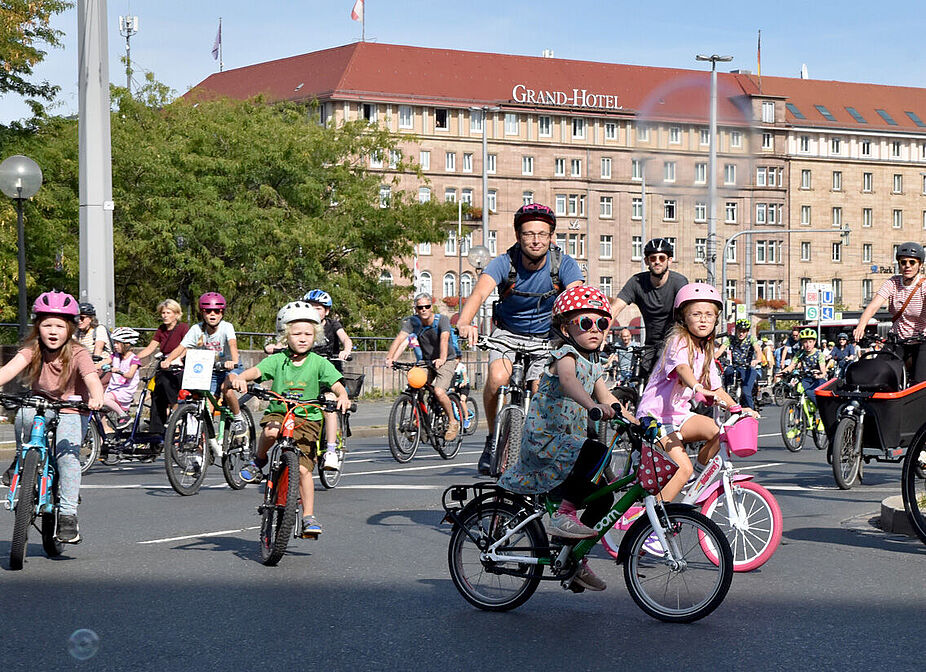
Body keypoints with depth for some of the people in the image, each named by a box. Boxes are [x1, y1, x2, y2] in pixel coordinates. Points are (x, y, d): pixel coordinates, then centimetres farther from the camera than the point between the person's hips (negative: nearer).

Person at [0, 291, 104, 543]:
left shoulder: (78, 354, -17)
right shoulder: (32, 350, -12)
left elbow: (92, 378, -33)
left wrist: (96, 398, -55)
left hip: (71, 411, -2)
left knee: (67, 453, -25)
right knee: (24, 416, -31)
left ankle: (68, 515, -17)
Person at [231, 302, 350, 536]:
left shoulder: (319, 363, -3)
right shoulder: (277, 360, -2)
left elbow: (337, 385, -11)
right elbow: (256, 371, -16)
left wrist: (343, 396, -34)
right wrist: (240, 378, -38)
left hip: (307, 421, 0)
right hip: (278, 413, 0)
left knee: (303, 468, -12)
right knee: (271, 430, -36)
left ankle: (309, 516, 4)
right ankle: (259, 461, -5)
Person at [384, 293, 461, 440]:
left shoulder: (442, 320, -19)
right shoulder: (412, 322, -12)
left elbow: (444, 339, -36)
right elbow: (400, 338, -26)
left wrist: (442, 359, -54)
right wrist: (390, 357, -43)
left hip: (446, 362, -4)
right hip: (427, 362, 4)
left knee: (439, 391, -24)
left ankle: (453, 422, -2)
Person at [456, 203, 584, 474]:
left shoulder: (564, 264, -18)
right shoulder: (504, 263, -20)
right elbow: (480, 292, -37)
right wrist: (465, 323, -57)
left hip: (546, 337, 1)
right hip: (508, 332, -1)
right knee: (498, 378, -28)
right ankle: (493, 439, -5)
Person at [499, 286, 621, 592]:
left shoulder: (594, 365, 15)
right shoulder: (566, 355, -13)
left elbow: (607, 399, 21)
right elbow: (567, 381, -35)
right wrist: (593, 405, -52)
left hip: (568, 443, 9)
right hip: (543, 440, -9)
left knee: (602, 497, 5)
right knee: (598, 452, -31)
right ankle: (564, 514, -18)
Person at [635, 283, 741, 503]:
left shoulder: (705, 352, 12)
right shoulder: (679, 341, -13)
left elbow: (715, 389, 17)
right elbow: (682, 368, -34)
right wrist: (697, 388, -54)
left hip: (680, 415, 7)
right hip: (656, 415, -7)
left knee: (717, 432, -19)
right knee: (683, 468, -20)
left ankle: (697, 475, 2)